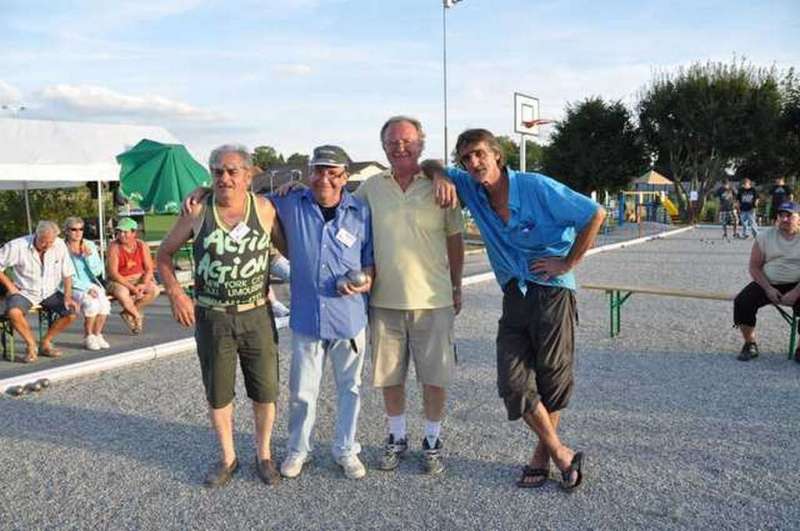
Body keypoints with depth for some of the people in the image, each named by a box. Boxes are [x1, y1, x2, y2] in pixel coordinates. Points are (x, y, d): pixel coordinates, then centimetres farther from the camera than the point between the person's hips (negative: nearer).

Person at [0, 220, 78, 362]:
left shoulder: (60, 245, -8)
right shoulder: (17, 246, -16)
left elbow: (67, 274, 0)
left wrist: (68, 297, -9)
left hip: (50, 292, 3)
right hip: (25, 292, -3)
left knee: (71, 312, -19)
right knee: (13, 312, -33)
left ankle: (45, 343, 3)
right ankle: (32, 345, -7)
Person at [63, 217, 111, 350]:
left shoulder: (90, 246, 7)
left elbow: (97, 272, 4)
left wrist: (89, 256, -12)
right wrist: (86, 289, -17)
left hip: (91, 285, 4)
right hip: (73, 288, -4)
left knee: (104, 303, -25)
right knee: (91, 303, -31)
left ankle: (97, 334, -5)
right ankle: (88, 337, -9)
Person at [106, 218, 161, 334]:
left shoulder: (142, 246, -3)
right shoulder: (114, 247, -13)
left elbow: (149, 269, -3)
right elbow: (113, 273, -18)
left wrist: (143, 284, -21)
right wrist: (131, 287, -24)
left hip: (139, 279, 3)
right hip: (119, 281, -3)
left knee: (155, 290, -23)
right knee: (122, 294, -35)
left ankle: (128, 312, -4)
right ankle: (137, 316, -5)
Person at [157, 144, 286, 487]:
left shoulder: (263, 208, -5)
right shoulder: (198, 211, -5)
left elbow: (290, 249, 6)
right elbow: (164, 254, 5)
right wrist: (175, 293, -7)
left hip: (258, 316, 0)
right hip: (212, 319, 0)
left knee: (265, 392, 9)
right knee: (218, 394, 11)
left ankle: (263, 455, 31)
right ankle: (227, 458, 32)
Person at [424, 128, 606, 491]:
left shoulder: (536, 187, -12)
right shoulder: (470, 188, 3)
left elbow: (595, 215, -9)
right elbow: (431, 165, 16)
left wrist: (568, 262, -8)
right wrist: (439, 177, -7)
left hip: (552, 292, -4)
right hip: (514, 296, 5)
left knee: (553, 378, 5)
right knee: (514, 382, -4)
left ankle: (542, 455, 24)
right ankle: (562, 455, 11)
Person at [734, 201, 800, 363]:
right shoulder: (765, 236, 4)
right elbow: (754, 266, 2)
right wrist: (768, 289, -12)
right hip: (767, 283, 2)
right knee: (742, 302, -22)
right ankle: (750, 344, -4)